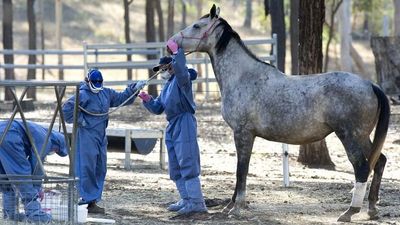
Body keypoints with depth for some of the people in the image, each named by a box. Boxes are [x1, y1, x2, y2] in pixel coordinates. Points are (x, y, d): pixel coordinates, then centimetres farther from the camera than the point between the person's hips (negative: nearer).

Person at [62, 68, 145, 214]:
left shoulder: (106, 93, 12)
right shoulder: (83, 95, -12)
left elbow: (122, 98, 22)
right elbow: (67, 109, -17)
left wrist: (134, 89, 10)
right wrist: (80, 120, -12)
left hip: (101, 137, 8)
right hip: (87, 137, -8)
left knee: (100, 169, 10)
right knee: (87, 169, -8)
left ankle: (94, 200, 17)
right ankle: (89, 202, -8)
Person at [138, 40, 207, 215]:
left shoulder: (182, 79, -6)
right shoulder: (167, 86, 21)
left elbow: (181, 69, -32)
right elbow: (157, 108, 22)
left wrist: (176, 52, -34)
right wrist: (147, 100, 5)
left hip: (184, 123, -10)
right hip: (172, 126, 10)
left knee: (187, 163, -12)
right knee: (175, 167, 13)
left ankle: (197, 202, -11)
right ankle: (186, 200, 21)